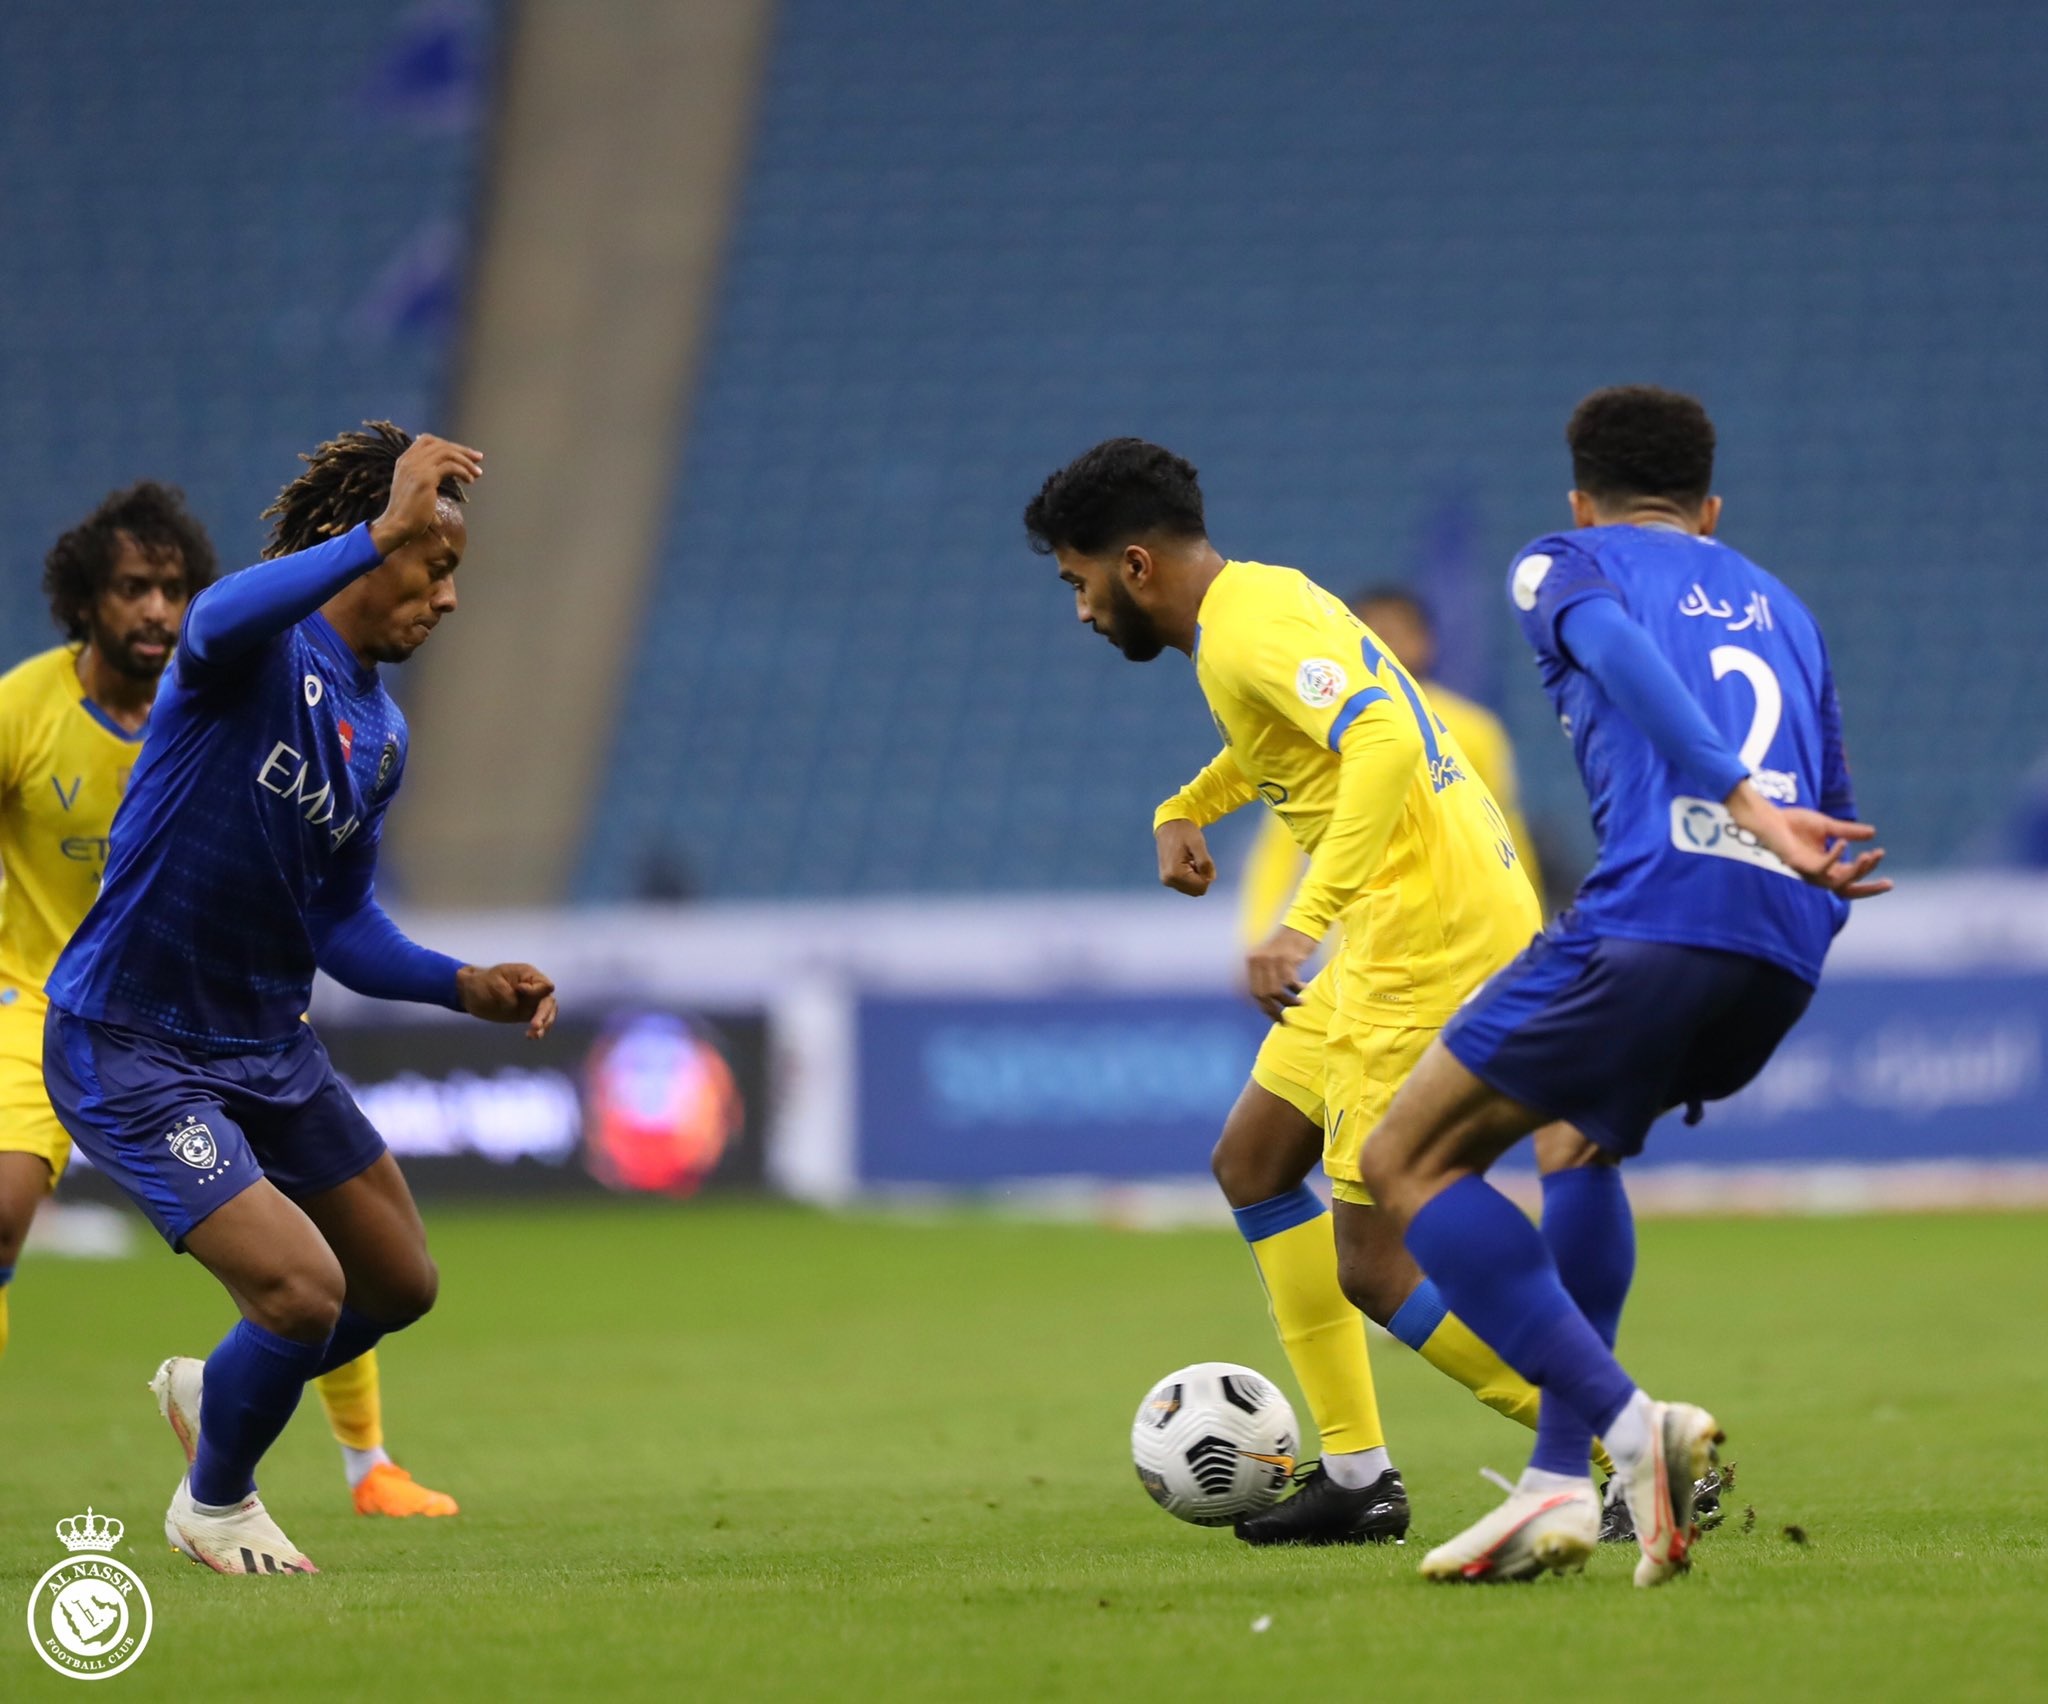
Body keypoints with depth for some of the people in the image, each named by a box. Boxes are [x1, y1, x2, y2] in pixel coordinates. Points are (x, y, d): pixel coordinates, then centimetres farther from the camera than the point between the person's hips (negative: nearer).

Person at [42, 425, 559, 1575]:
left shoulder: (381, 736, 8)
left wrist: (470, 987, -1)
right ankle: (214, 1504, 13)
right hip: (131, 1055, -9)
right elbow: (217, 624, -45)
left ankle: (214, 1392, 44)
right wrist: (383, 530, -52)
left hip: (271, 1048, 9)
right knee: (303, 1290, -16)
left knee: (399, 1286, 16)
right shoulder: (265, 649, -18)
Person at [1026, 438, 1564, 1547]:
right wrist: (1187, 809, 23)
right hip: (1394, 933, 11)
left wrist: (1302, 922, -37)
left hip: (1436, 940, -11)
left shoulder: (1249, 628, -16)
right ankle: (1357, 1477, 17)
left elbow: (1386, 743, -32)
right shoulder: (1257, 600, 15)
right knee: (1252, 1164, 17)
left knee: (1375, 1265, -8)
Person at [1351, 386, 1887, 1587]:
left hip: (1656, 914, -7)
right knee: (1589, 1139, 32)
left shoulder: (1567, 562, 15)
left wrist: (1741, 801, -20)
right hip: (1788, 957, 7)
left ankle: (1631, 1425, -13)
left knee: (1410, 1164, 4)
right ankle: (1560, 1487, 19)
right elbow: (1841, 839, 26)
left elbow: (1616, 644, -9)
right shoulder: (1783, 607, 31)